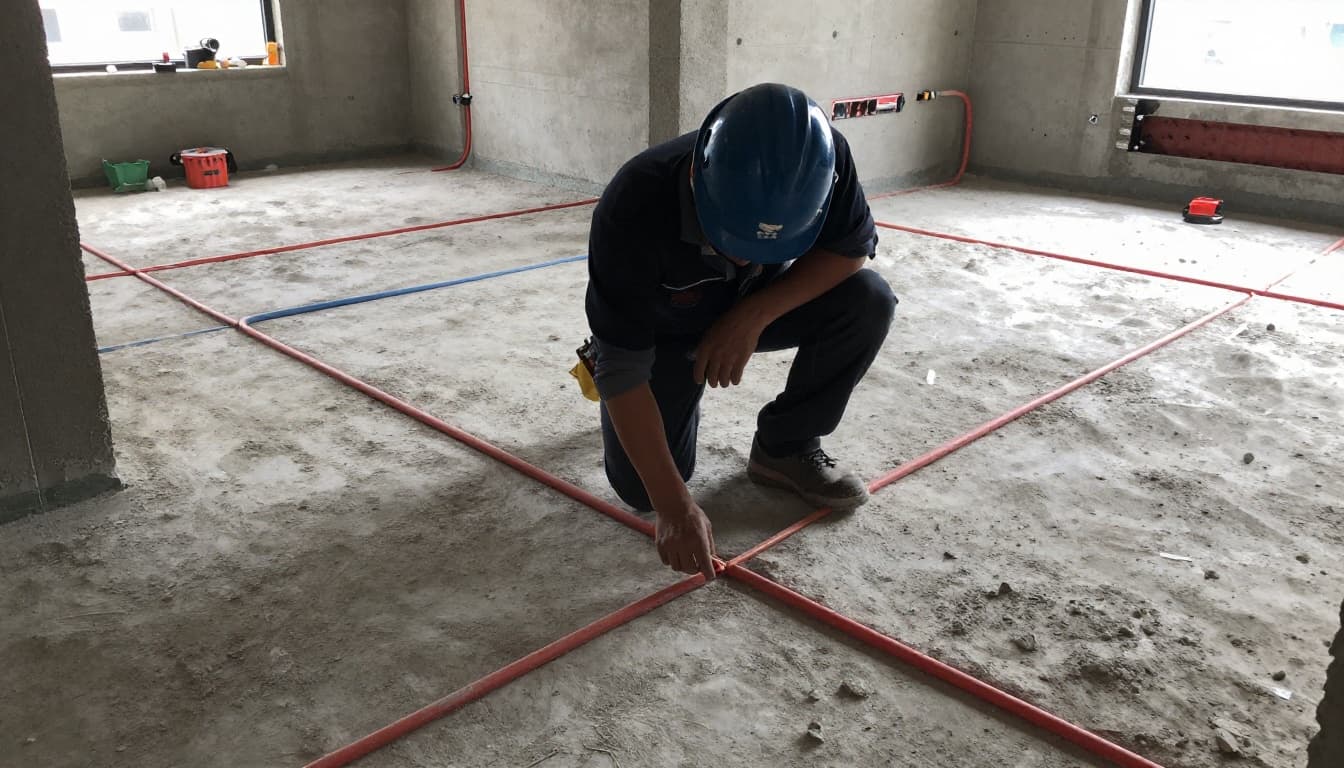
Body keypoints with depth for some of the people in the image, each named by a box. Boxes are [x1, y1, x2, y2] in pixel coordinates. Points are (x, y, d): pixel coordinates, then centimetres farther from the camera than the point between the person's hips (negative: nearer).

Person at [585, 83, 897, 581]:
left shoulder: (821, 162, -32)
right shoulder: (634, 210, -39)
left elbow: (853, 246, -15)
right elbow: (622, 370, -35)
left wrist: (754, 316, -31)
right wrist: (674, 506, -37)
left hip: (756, 306, 3)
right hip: (661, 329, -2)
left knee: (867, 302, -23)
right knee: (642, 488, -13)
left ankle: (784, 447, -4)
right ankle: (677, 389, 18)